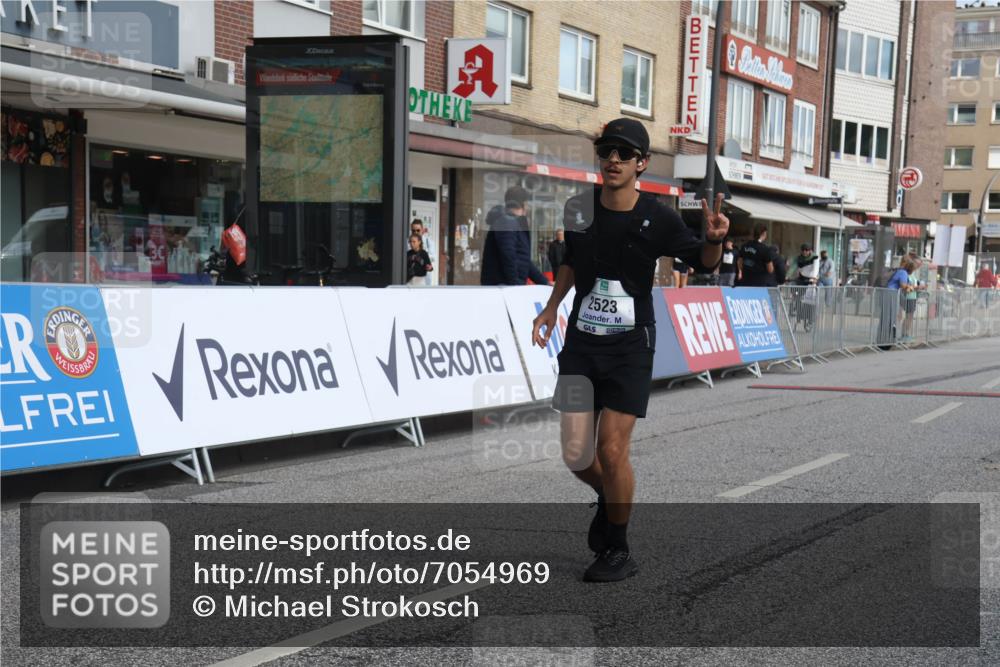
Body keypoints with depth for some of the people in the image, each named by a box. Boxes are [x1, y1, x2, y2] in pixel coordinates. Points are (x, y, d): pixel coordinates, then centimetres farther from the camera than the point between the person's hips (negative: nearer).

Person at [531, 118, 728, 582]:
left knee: (611, 450, -10)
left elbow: (704, 263, 2)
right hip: (580, 341, 4)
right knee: (576, 456, 2)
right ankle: (609, 498, 37)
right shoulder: (578, 208, 0)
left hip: (630, 348, -3)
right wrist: (552, 307, 12)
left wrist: (715, 238, -19)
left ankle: (618, 550, 11)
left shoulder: (658, 219, -11)